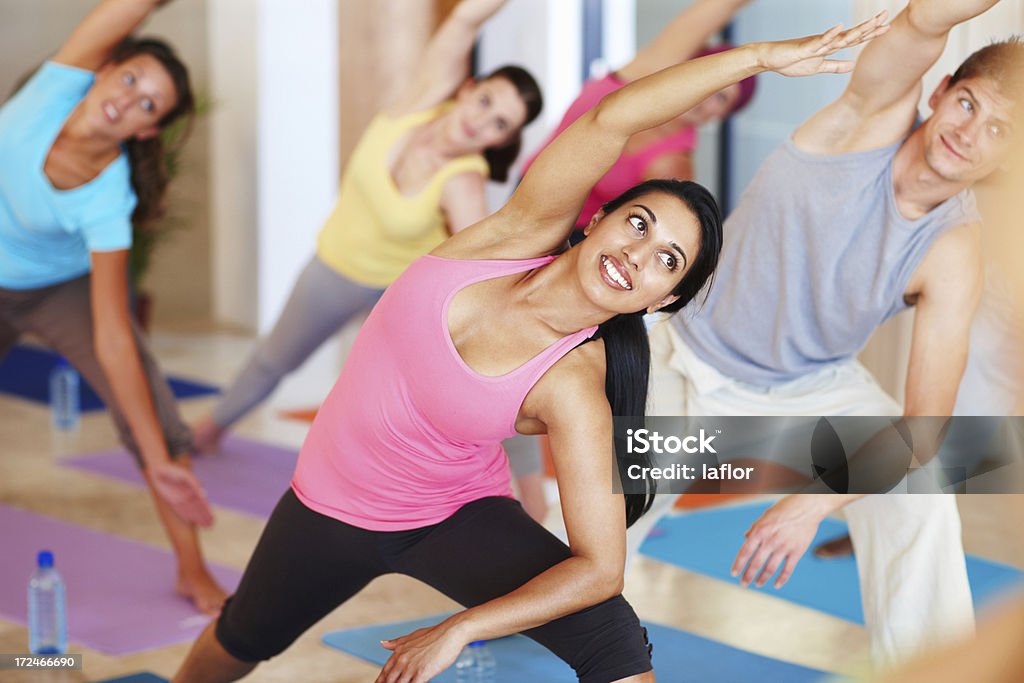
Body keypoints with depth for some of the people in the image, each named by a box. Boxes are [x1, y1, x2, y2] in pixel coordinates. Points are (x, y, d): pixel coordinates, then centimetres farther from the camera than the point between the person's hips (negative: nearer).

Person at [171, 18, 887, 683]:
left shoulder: (572, 390, -28)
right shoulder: (524, 233, -23)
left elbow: (600, 567, -28)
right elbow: (611, 121, -37)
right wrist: (759, 55, -37)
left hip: (457, 515, -2)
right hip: (331, 505, 3)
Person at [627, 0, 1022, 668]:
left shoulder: (954, 257, -23)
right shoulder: (877, 113, -22)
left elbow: (925, 426, -26)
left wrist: (816, 503, -35)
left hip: (817, 385, 1)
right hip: (697, 359, 0)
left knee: (921, 499, -19)